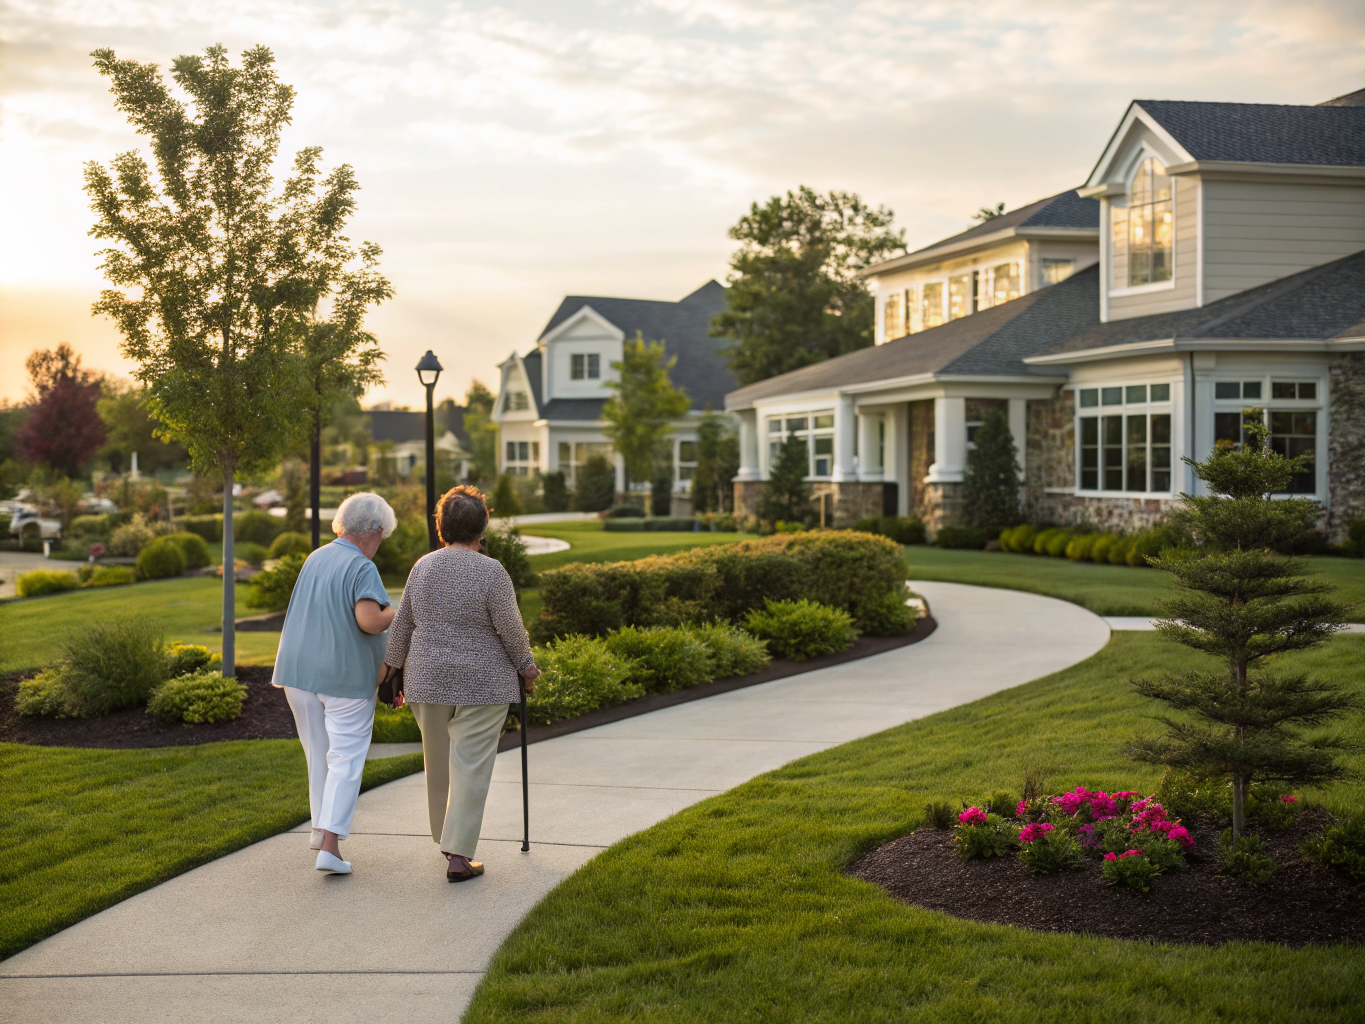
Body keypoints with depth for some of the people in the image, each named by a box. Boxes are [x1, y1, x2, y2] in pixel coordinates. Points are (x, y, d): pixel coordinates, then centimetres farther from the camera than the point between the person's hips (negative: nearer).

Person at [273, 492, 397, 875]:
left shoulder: (315, 559, 10)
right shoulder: (362, 568, -13)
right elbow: (369, 620, -26)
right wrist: (394, 613, -6)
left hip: (300, 671, 7)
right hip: (346, 675, -7)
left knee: (319, 754, 18)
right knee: (346, 759, -2)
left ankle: (323, 829, 27)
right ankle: (329, 845, -9)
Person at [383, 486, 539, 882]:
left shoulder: (423, 566, 1)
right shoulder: (490, 572, -13)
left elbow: (402, 624, 7)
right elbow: (510, 628, -12)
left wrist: (394, 669, 17)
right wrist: (526, 665, 3)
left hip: (428, 680, 5)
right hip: (480, 684, -5)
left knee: (439, 761, 18)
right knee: (470, 767, -2)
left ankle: (448, 838, 33)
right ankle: (458, 856, -6)